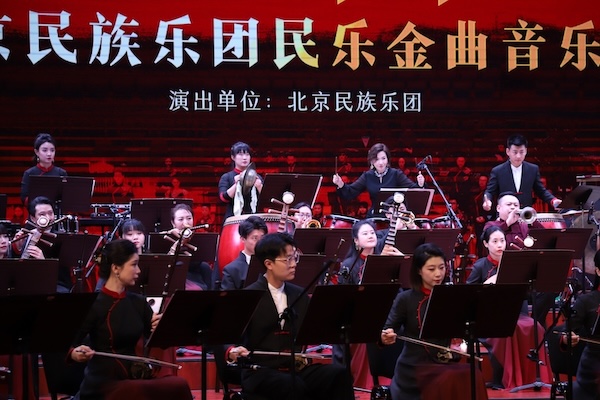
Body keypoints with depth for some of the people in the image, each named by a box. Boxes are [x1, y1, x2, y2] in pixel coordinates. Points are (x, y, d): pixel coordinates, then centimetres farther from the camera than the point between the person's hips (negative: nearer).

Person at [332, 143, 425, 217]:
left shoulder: (396, 174, 0)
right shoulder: (367, 176, 8)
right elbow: (350, 193, 8)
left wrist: (419, 185, -30)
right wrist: (341, 185, -11)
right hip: (374, 217, 2)